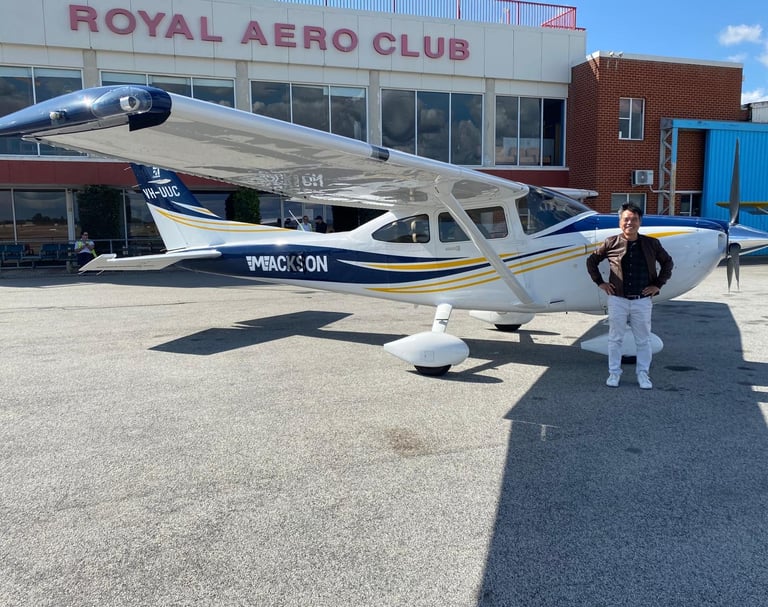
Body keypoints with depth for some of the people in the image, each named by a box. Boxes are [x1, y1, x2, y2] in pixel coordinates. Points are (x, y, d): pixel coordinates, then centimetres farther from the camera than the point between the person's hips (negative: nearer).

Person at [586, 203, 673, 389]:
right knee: (615, 338, 7)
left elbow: (667, 262, 14)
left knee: (643, 340, 9)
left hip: (642, 300, 1)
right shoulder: (611, 243, -3)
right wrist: (600, 282, 3)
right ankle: (614, 372, 19)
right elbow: (591, 261, 9)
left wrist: (658, 284, 6)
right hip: (617, 299, -1)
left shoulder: (651, 244, 1)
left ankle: (643, 374, 22)